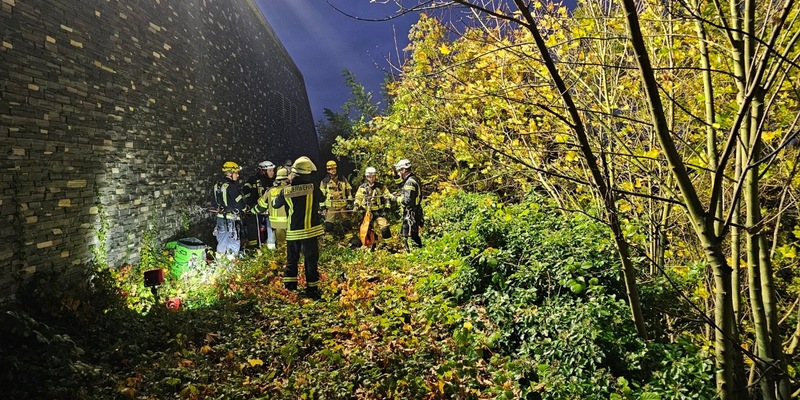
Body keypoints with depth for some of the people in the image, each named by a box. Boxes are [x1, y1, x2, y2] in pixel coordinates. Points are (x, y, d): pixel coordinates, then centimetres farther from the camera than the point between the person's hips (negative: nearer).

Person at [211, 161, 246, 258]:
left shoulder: (217, 185, 5)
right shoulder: (231, 186, -19)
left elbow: (213, 202, 15)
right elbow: (240, 204, -20)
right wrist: (244, 208, 0)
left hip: (220, 217, 8)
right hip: (231, 219, -8)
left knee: (221, 242, 18)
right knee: (233, 244, 1)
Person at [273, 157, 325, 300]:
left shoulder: (286, 190, -4)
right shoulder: (312, 187, -10)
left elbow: (275, 204, 12)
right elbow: (322, 198, 9)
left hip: (293, 232, 3)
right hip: (310, 230, -2)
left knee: (291, 260, 16)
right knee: (311, 260, 5)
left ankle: (289, 288, 21)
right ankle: (312, 290, 8)